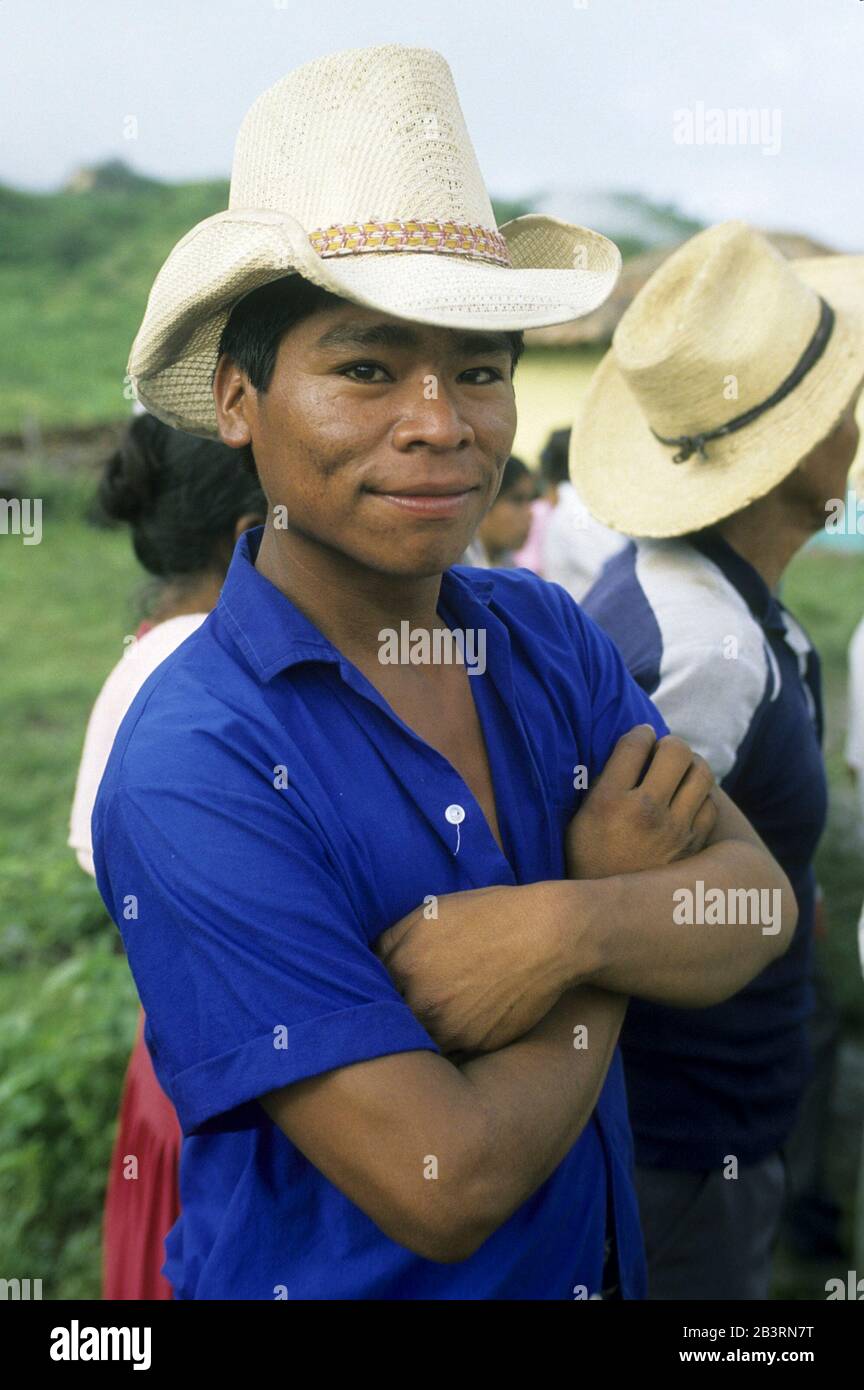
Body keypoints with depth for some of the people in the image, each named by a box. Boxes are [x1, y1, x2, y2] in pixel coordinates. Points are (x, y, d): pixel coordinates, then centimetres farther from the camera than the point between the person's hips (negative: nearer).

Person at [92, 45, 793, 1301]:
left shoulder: (545, 634, -6)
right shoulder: (190, 769, -26)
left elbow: (758, 907, -10)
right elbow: (448, 1183, -27)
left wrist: (570, 929, -29)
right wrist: (628, 887, -16)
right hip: (335, 1281, -5)